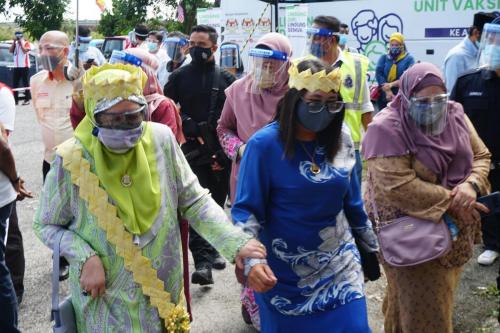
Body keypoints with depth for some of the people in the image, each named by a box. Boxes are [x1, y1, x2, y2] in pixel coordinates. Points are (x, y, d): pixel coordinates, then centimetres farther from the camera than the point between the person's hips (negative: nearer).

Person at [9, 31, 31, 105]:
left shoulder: (27, 43, 1)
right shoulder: (15, 44, 17)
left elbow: (25, 51, -16)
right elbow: (10, 51, 2)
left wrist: (21, 42, -11)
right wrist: (14, 42, -2)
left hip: (24, 66, -6)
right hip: (16, 66, 6)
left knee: (25, 83, -4)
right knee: (14, 84, 4)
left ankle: (27, 99, -2)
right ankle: (15, 99, 8)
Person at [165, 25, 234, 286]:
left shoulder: (225, 79, 7)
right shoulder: (179, 77, 6)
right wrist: (186, 125, -9)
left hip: (221, 152, 2)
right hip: (192, 151, -2)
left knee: (217, 204, 14)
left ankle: (212, 249, 33)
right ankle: (203, 261, -14)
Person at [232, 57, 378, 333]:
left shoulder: (341, 138, -2)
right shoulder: (265, 144, -15)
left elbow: (351, 200, 9)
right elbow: (246, 209, -15)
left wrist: (372, 244, 16)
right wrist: (252, 260, -29)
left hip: (340, 265, 3)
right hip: (284, 273, -3)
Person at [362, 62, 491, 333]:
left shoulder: (455, 115, 1)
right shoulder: (387, 129, -21)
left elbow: (481, 156, 7)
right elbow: (397, 186, -28)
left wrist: (471, 184, -16)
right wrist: (451, 201, -24)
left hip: (452, 229, 7)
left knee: (440, 294, 21)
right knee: (420, 304, 2)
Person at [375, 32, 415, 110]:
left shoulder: (409, 59, 3)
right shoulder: (384, 57, 10)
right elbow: (378, 74, -5)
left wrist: (392, 84, -22)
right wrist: (387, 91, -17)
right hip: (384, 96, 3)